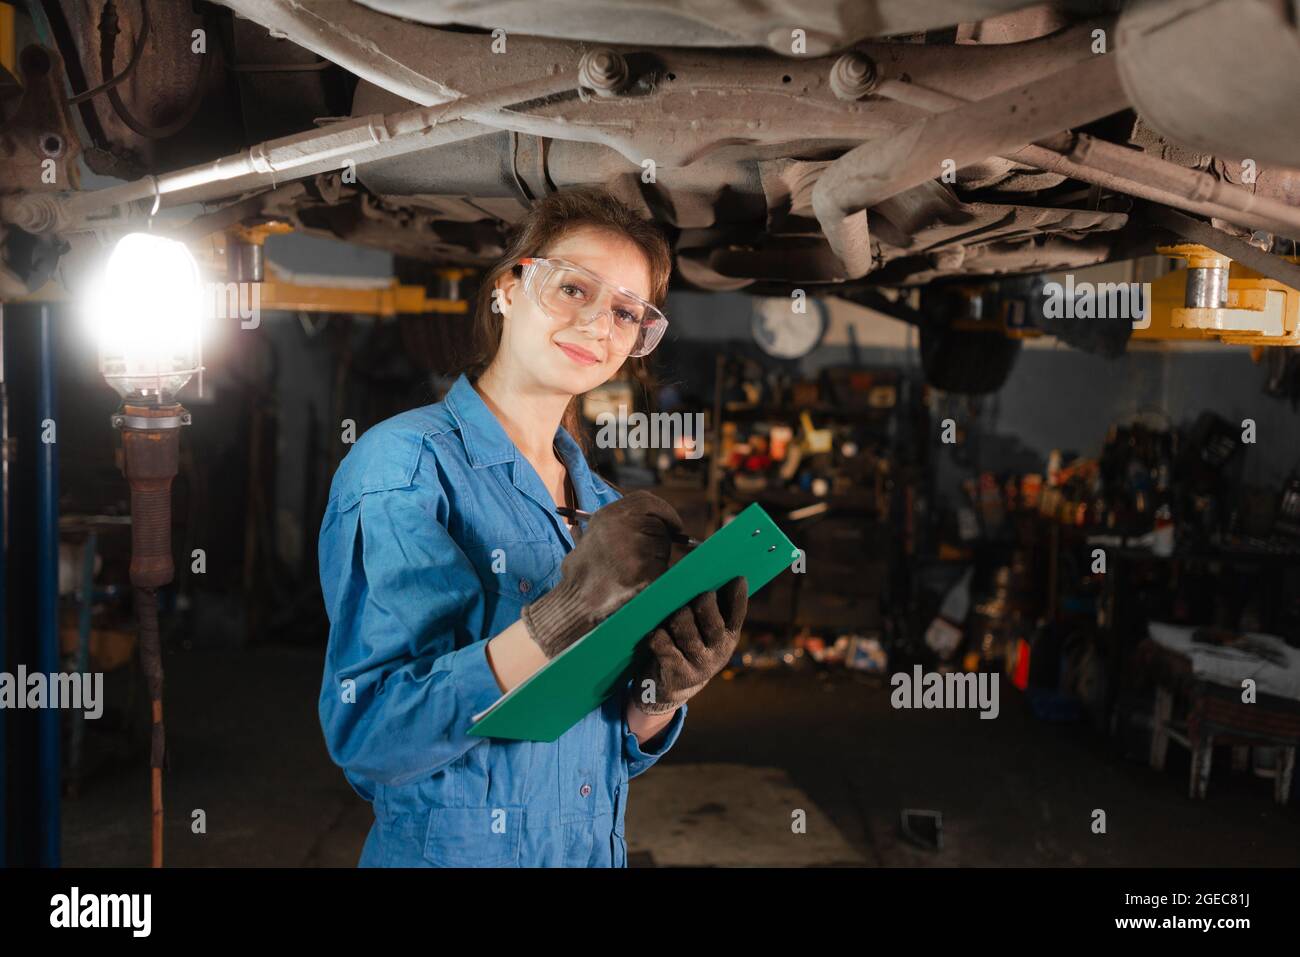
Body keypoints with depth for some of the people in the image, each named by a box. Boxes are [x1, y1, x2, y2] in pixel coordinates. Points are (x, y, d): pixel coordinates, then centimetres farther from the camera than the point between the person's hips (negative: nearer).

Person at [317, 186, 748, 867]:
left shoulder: (605, 506, 2)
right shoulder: (403, 460, -16)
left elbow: (619, 752, 5)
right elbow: (364, 736, -24)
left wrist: (664, 693, -16)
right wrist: (563, 617, -33)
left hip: (599, 850, 6)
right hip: (449, 849, -5)